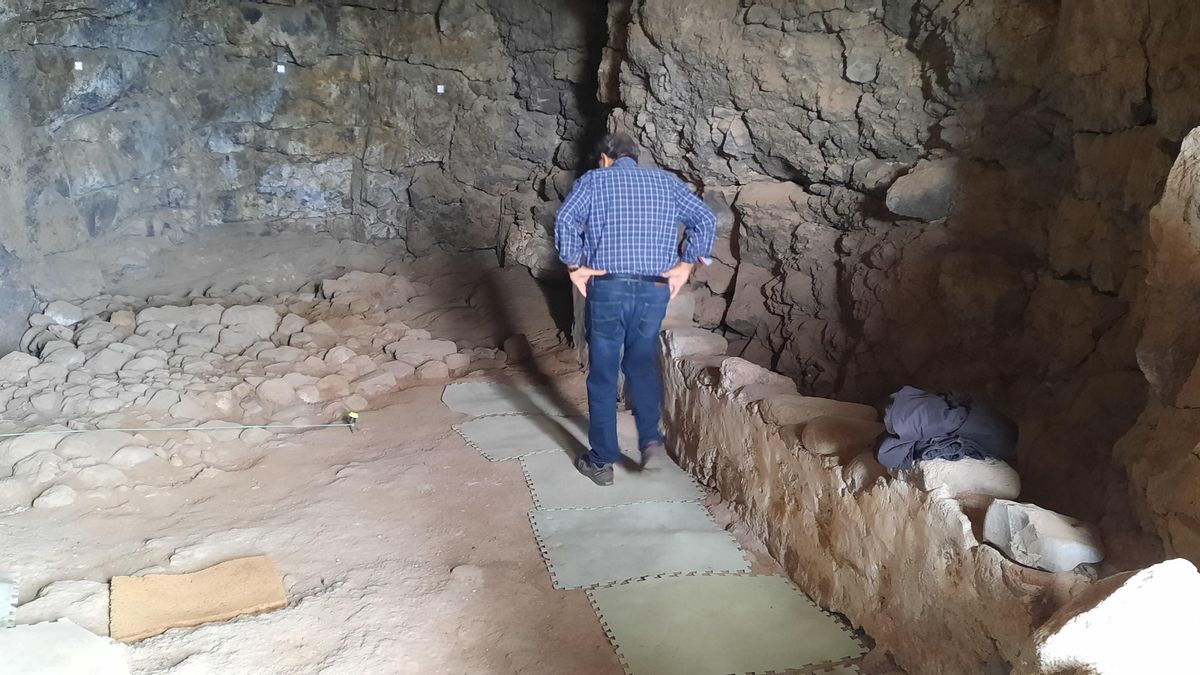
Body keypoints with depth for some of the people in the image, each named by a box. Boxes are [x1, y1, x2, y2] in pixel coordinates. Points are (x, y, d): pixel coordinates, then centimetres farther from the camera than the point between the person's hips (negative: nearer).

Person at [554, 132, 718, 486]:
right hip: (655, 290, 3)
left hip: (607, 288, -2)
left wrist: (575, 266, -6)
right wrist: (685, 264, 5)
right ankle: (651, 437, 6)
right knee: (642, 360, 22)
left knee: (603, 374, 8)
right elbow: (706, 220, 3)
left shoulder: (593, 179, 5)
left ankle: (602, 461, 16)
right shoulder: (665, 181, 13)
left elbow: (566, 220, -13)